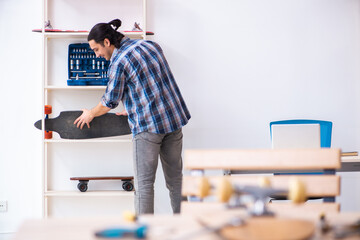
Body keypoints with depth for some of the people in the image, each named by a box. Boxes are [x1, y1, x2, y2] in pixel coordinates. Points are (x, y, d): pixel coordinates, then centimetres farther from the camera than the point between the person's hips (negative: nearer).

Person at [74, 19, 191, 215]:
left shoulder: (119, 62, -12)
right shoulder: (150, 45, 11)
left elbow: (109, 102, -3)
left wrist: (90, 114, 15)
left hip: (148, 125, -8)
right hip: (174, 118, 8)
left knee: (144, 183, 0)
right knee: (175, 178, 13)